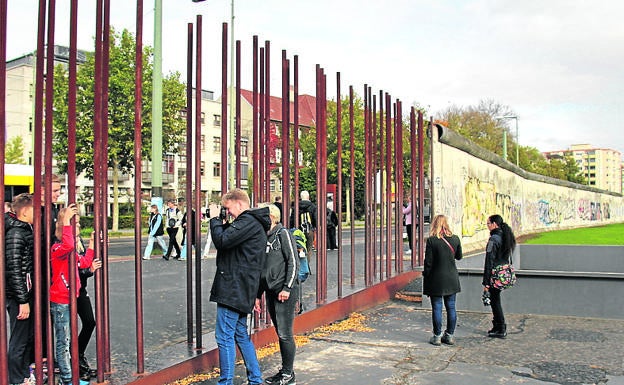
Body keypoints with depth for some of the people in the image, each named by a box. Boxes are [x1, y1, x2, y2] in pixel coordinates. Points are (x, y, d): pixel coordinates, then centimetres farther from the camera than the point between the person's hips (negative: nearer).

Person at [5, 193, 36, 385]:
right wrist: (22, 301, -21)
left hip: (27, 293, 10)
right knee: (19, 340, 2)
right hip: (18, 296, -10)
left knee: (29, 337, 20)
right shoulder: (15, 234, -18)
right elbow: (14, 270, -22)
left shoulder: (26, 230, 12)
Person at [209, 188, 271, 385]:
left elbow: (222, 241, -20)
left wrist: (215, 221, -7)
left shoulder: (248, 221, -13)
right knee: (241, 334, 17)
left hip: (233, 288, -11)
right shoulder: (254, 222, 20)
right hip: (241, 290, 11)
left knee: (224, 336, -6)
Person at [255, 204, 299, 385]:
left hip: (284, 292, -7)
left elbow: (293, 262, -12)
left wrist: (287, 288, -17)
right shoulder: (263, 238, 15)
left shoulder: (283, 234, -7)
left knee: (285, 334, -3)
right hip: (270, 292, 7)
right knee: (280, 334, 13)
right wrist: (258, 295, 18)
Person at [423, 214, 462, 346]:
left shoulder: (431, 240, -13)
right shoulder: (455, 239, -2)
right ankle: (450, 335, 18)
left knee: (437, 308, 4)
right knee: (451, 307, 11)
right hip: (451, 279, 4)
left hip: (436, 279, -4)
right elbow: (459, 256, 12)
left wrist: (426, 276, 0)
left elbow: (428, 262, -10)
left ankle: (437, 336, 9)